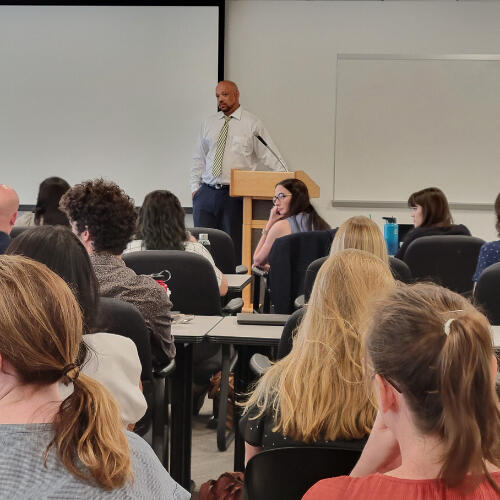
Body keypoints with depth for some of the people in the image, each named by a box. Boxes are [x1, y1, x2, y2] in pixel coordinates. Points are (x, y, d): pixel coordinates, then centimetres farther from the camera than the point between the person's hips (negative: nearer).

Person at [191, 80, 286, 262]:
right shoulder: (208, 124, 14)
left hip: (234, 195, -4)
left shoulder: (252, 124, 2)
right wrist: (195, 187, 9)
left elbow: (270, 158, -1)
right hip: (206, 193, 4)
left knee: (234, 247, -4)